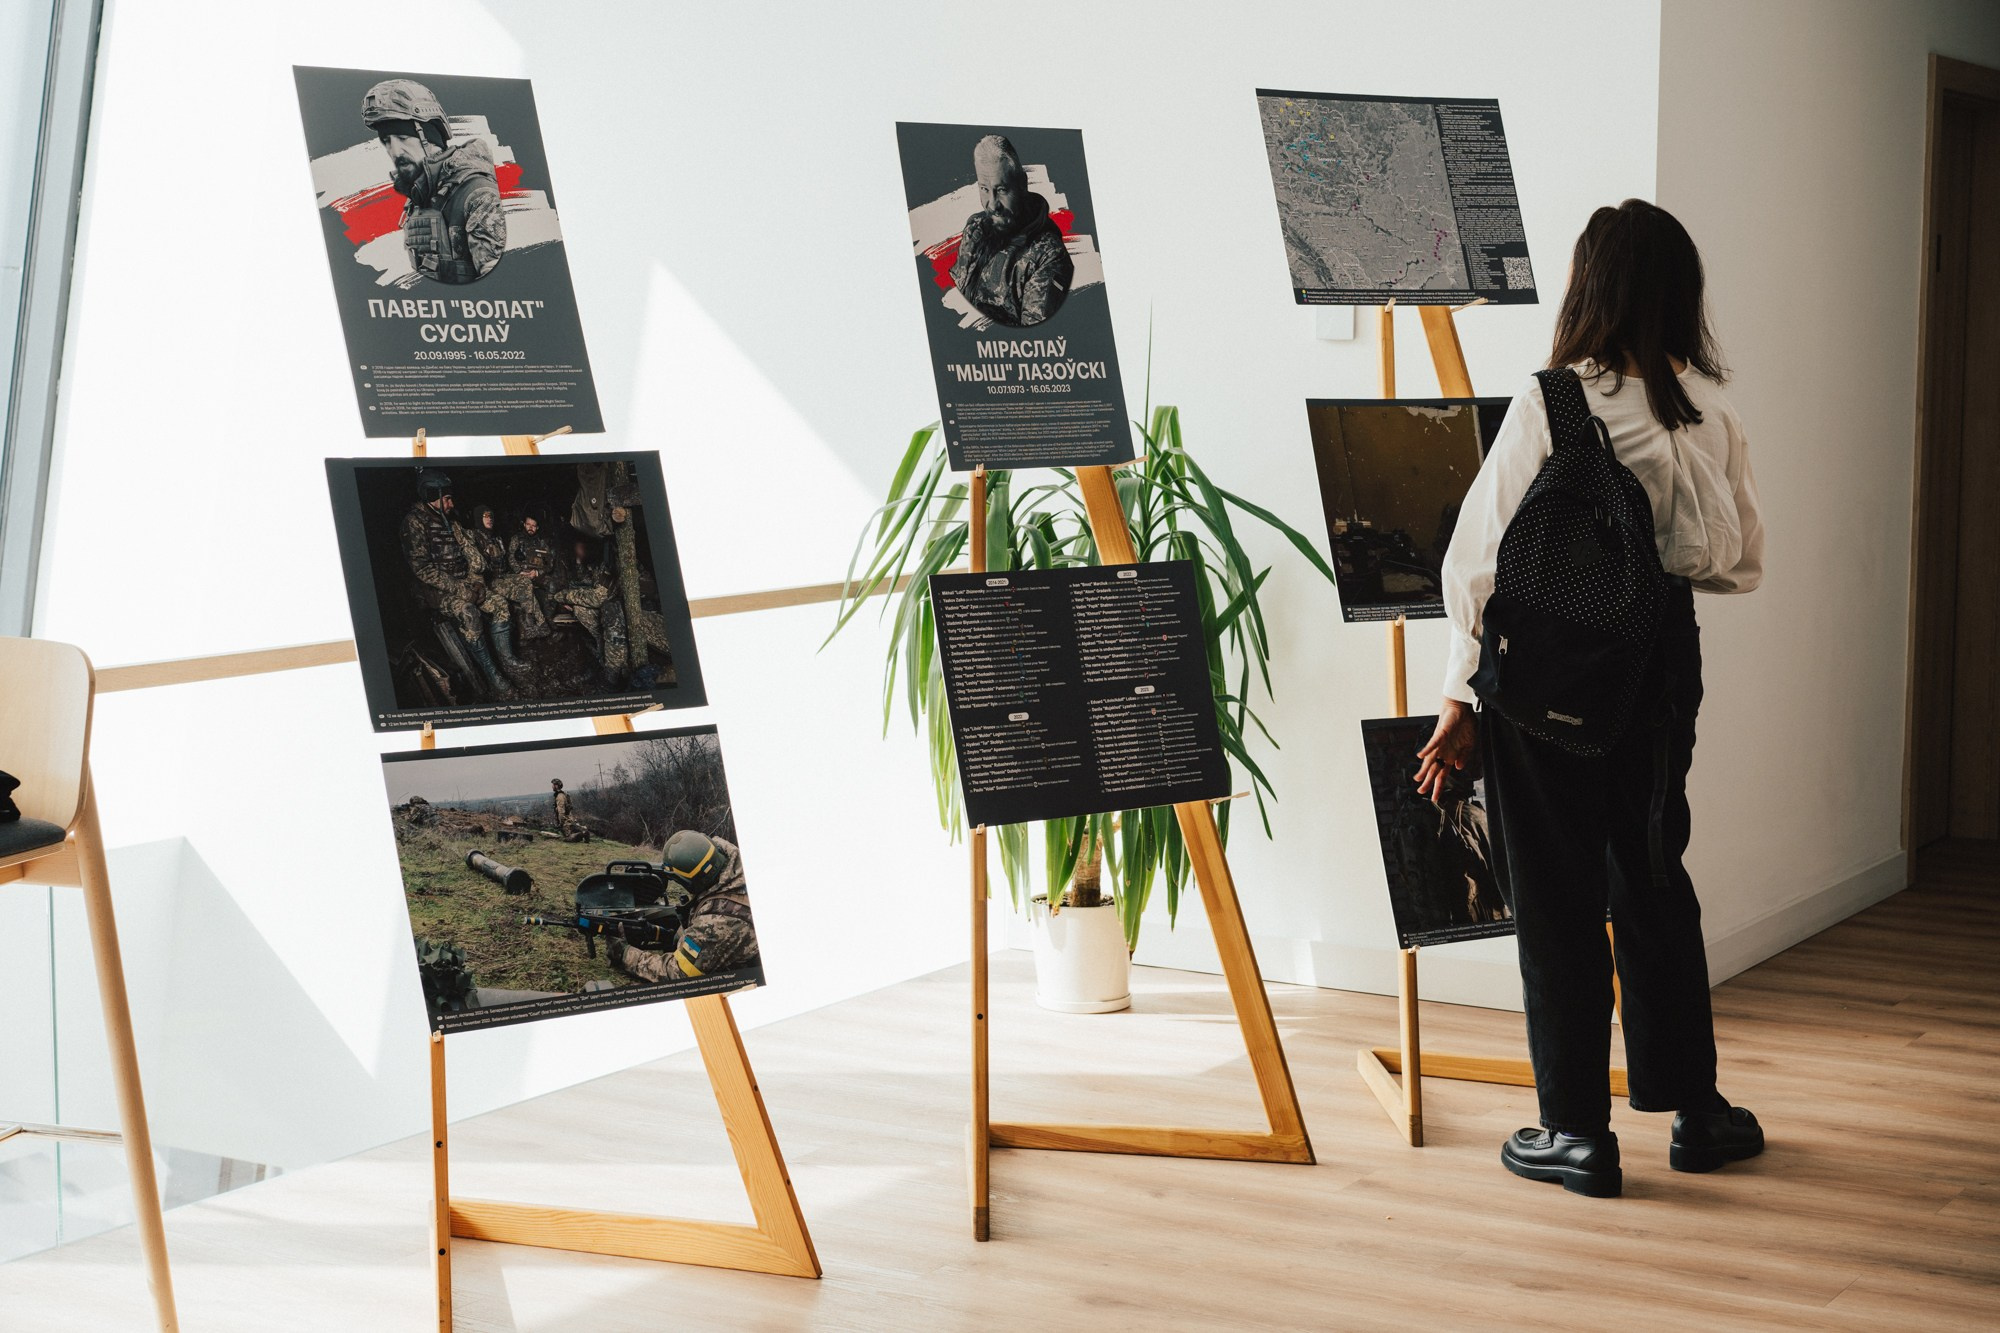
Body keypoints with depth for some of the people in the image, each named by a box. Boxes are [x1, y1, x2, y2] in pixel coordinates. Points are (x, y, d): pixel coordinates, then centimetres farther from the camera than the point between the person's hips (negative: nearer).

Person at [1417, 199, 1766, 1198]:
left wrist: (1460, 699, -5)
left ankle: (1577, 1132, 12)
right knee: (1652, 880, 18)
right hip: (1662, 661, 4)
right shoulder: (1708, 409, -2)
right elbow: (1738, 562, 5)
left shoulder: (1552, 402, -14)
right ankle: (1692, 1108, 26)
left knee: (1557, 897, 5)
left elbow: (1485, 558, -13)